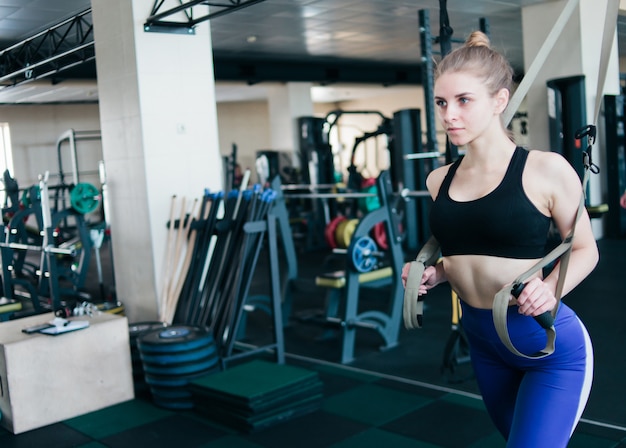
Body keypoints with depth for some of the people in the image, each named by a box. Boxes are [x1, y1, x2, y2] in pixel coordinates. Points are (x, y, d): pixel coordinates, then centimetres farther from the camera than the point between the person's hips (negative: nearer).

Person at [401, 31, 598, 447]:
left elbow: (584, 249, -5)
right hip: (484, 344, 6)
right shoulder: (439, 181, 0)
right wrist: (433, 274, -6)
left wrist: (550, 289, -23)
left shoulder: (545, 170, -15)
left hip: (553, 347, -5)